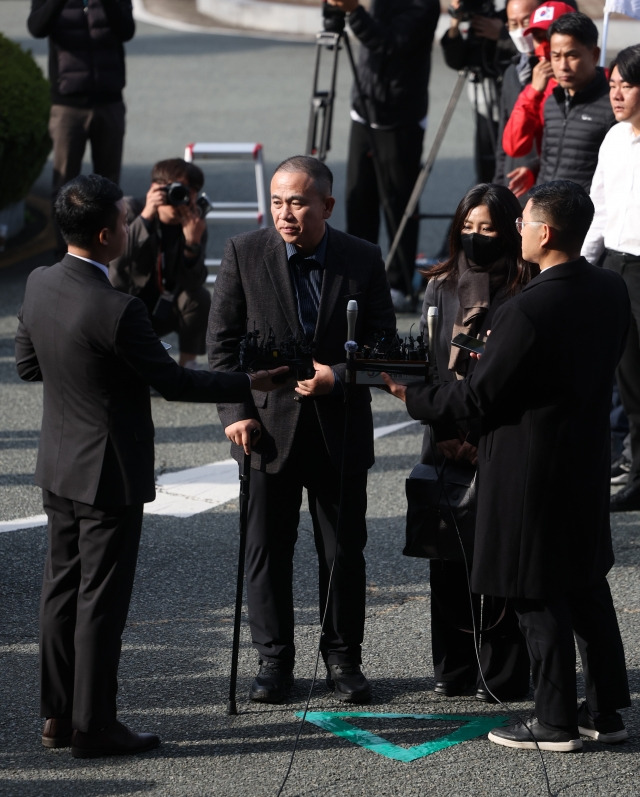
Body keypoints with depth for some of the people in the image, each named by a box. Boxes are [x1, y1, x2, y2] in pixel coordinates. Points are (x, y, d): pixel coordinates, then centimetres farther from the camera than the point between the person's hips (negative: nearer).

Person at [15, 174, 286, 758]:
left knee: (62, 589, 15)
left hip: (58, 466, 8)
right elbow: (173, 382, -16)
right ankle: (94, 727, 7)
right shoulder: (115, 311, -26)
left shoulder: (40, 285, -2)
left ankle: (59, 716, 23)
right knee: (102, 600, 1)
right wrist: (249, 384, -5)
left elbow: (27, 365, 11)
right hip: (109, 471, -8)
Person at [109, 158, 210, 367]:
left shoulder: (194, 224, -9)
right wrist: (145, 216, -41)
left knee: (200, 298, -26)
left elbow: (192, 283, -20)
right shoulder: (131, 211, -15)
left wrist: (193, 242, -38)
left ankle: (187, 365, -9)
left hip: (167, 310, 2)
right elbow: (118, 258, -33)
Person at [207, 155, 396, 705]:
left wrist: (337, 377, -16)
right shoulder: (243, 255, -2)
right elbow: (223, 342, 0)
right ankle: (274, 660, 17)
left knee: (344, 551, 7)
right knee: (268, 549, 6)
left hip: (341, 431, 0)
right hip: (268, 427, 0)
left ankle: (343, 657, 21)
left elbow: (382, 344, 2)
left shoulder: (364, 260, -1)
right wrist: (236, 412, -10)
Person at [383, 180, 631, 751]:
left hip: (531, 467, -8)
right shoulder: (611, 291, -1)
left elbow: (479, 397, -18)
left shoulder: (527, 312, -25)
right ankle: (606, 711, 24)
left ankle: (556, 723, 12)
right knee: (587, 585, 17)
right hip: (589, 461, 8)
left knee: (539, 597, 4)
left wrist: (415, 398, -1)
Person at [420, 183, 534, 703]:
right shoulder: (441, 287, 11)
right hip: (447, 441, 4)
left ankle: (504, 674, 3)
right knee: (447, 553, 7)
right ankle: (454, 667, 18)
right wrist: (448, 434, -3)